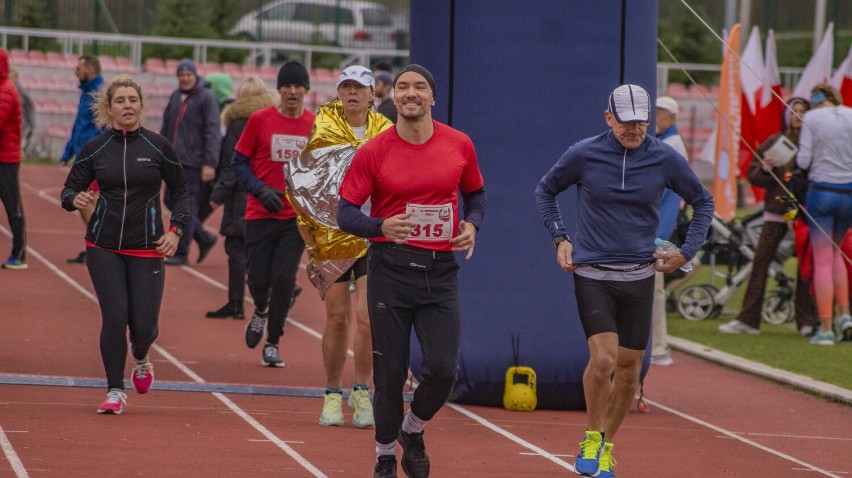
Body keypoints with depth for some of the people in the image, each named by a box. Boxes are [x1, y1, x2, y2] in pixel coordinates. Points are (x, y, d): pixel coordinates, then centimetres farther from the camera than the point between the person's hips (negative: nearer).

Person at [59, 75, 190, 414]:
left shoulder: (158, 147, -1)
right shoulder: (95, 149, 1)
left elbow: (181, 191, 8)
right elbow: (69, 191, 5)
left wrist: (176, 230, -6)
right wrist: (76, 199, -19)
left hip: (146, 248, 0)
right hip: (103, 247, 0)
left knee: (144, 325, -2)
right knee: (114, 317, -10)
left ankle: (140, 359, 35)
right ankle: (115, 391, 3)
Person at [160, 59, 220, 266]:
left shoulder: (206, 98, -7)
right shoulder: (175, 96, 14)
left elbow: (212, 132, -12)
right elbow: (166, 127, 22)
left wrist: (210, 163, -17)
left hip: (193, 162, -8)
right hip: (174, 161, 8)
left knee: (188, 207, -4)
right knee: (172, 201, 8)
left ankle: (181, 253, 1)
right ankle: (204, 238, 21)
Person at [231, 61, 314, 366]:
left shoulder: (316, 125, 2)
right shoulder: (260, 120, -2)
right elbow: (239, 162, 1)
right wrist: (260, 190, -13)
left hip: (297, 217, 0)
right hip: (261, 214, 0)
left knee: (284, 280, -8)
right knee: (258, 280, 0)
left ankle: (272, 344, 5)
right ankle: (261, 312, 36)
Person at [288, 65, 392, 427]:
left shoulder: (386, 133, 4)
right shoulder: (323, 127, 3)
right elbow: (303, 182, 7)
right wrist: (307, 228, 0)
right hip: (332, 237, 0)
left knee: (366, 317, -10)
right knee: (337, 319, 4)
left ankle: (361, 392, 5)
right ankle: (333, 395, 17)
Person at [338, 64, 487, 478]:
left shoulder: (459, 146, 3)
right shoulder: (373, 152, -4)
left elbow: (475, 194, 19)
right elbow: (345, 213, -5)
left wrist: (472, 225, -2)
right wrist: (381, 227, -24)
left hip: (441, 270, 2)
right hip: (391, 268, -2)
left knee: (443, 368, -10)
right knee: (390, 373, 2)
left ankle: (413, 431, 21)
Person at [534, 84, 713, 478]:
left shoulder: (665, 159, -2)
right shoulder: (584, 155, -6)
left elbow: (703, 202, 13)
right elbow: (545, 190, 12)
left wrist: (687, 252, 4)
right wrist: (560, 238, 3)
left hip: (639, 278, 3)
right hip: (592, 275, -3)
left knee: (629, 370, 6)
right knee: (603, 358, -19)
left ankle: (607, 446, 25)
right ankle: (592, 438, 3)